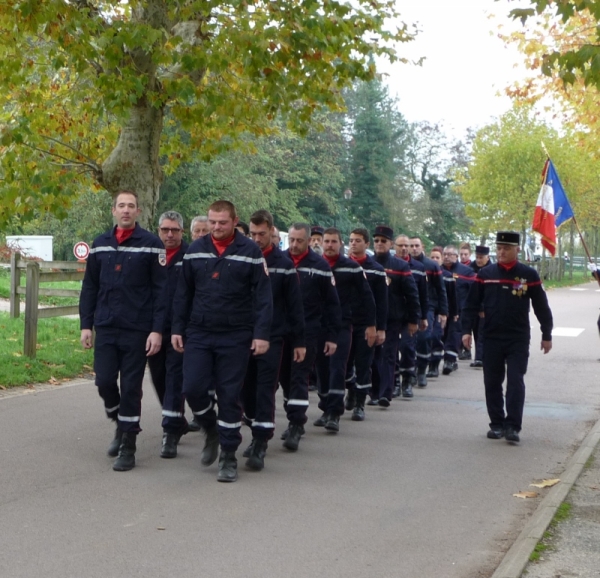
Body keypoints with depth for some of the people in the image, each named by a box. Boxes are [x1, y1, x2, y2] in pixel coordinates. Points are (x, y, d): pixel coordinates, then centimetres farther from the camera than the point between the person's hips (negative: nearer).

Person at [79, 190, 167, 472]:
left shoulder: (151, 244, -4)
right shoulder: (100, 245, 9)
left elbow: (161, 289, -7)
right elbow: (89, 287, 12)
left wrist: (157, 329, -12)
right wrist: (86, 325, 6)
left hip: (137, 330, -3)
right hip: (105, 329, 4)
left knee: (131, 387, 1)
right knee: (104, 382, 1)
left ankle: (128, 447, 12)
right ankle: (120, 423, 30)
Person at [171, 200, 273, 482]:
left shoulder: (250, 251, -4)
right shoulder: (195, 250, 6)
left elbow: (262, 295, -6)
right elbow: (183, 293, 11)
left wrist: (261, 334, -12)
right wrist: (177, 328, 7)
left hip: (235, 337, -3)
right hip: (199, 333, 3)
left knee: (229, 396, 1)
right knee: (193, 388, -6)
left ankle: (228, 457, 13)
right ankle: (211, 431, 23)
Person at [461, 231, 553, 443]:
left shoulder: (529, 275, -2)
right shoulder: (485, 274, 2)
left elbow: (541, 307, 3)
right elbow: (472, 304, 4)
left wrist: (547, 335, 4)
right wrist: (466, 330, -3)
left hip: (518, 340, -2)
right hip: (491, 338, 2)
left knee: (515, 382, -5)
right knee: (492, 383, 7)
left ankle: (513, 426, -2)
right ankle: (497, 424, 17)